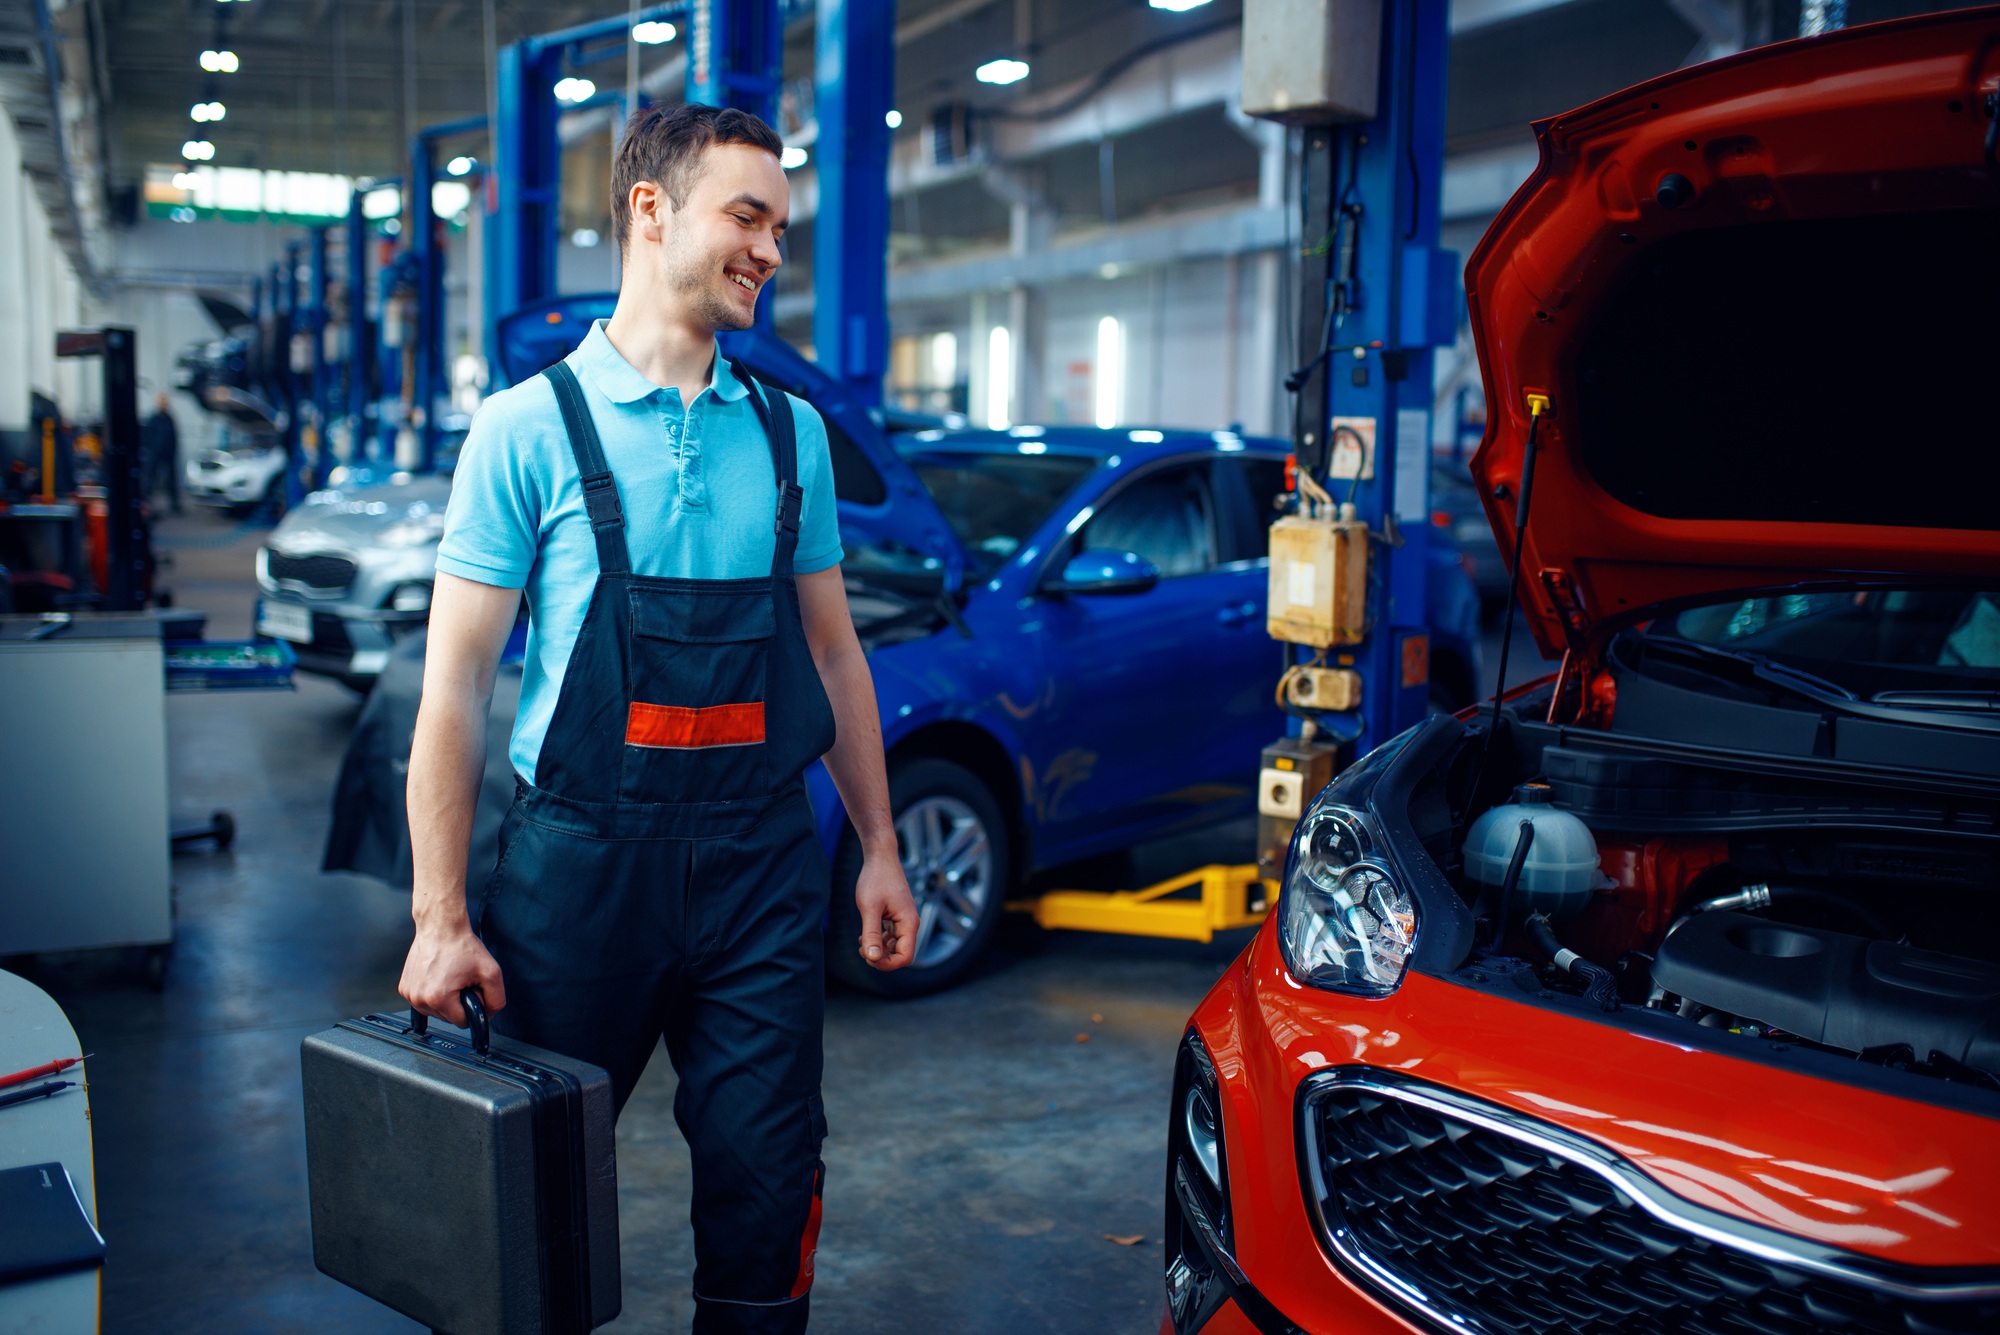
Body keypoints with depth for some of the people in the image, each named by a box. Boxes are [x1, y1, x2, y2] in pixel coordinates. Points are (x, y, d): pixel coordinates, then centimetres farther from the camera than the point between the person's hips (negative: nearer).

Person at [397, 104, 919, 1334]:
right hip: (581, 860, -3)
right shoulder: (533, 426, -3)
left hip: (762, 863, 3)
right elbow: (456, 686, -4)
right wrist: (440, 920, -7)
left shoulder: (792, 434, 9)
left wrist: (880, 850, 12)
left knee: (767, 1180, 7)